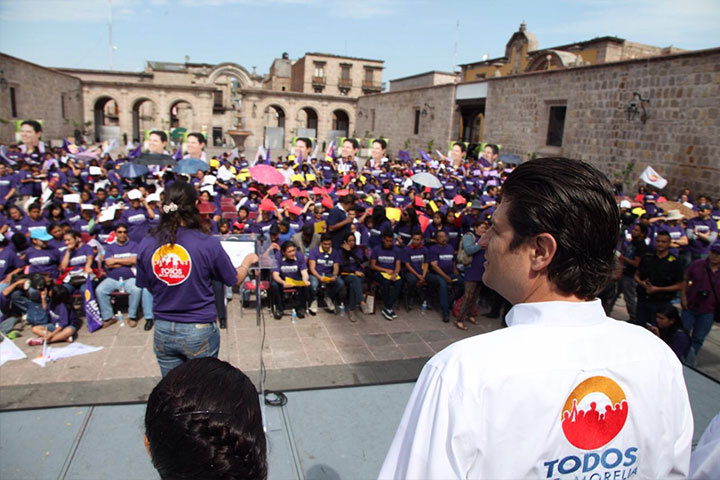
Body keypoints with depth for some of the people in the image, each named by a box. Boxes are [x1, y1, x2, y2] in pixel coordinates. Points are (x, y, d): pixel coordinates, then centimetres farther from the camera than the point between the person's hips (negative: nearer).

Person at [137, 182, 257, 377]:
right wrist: (248, 261, 17)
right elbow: (234, 280, -3)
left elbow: (147, 286, 6)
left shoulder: (147, 245, -8)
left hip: (163, 331, 3)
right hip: (199, 331, -3)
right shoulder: (208, 244, -18)